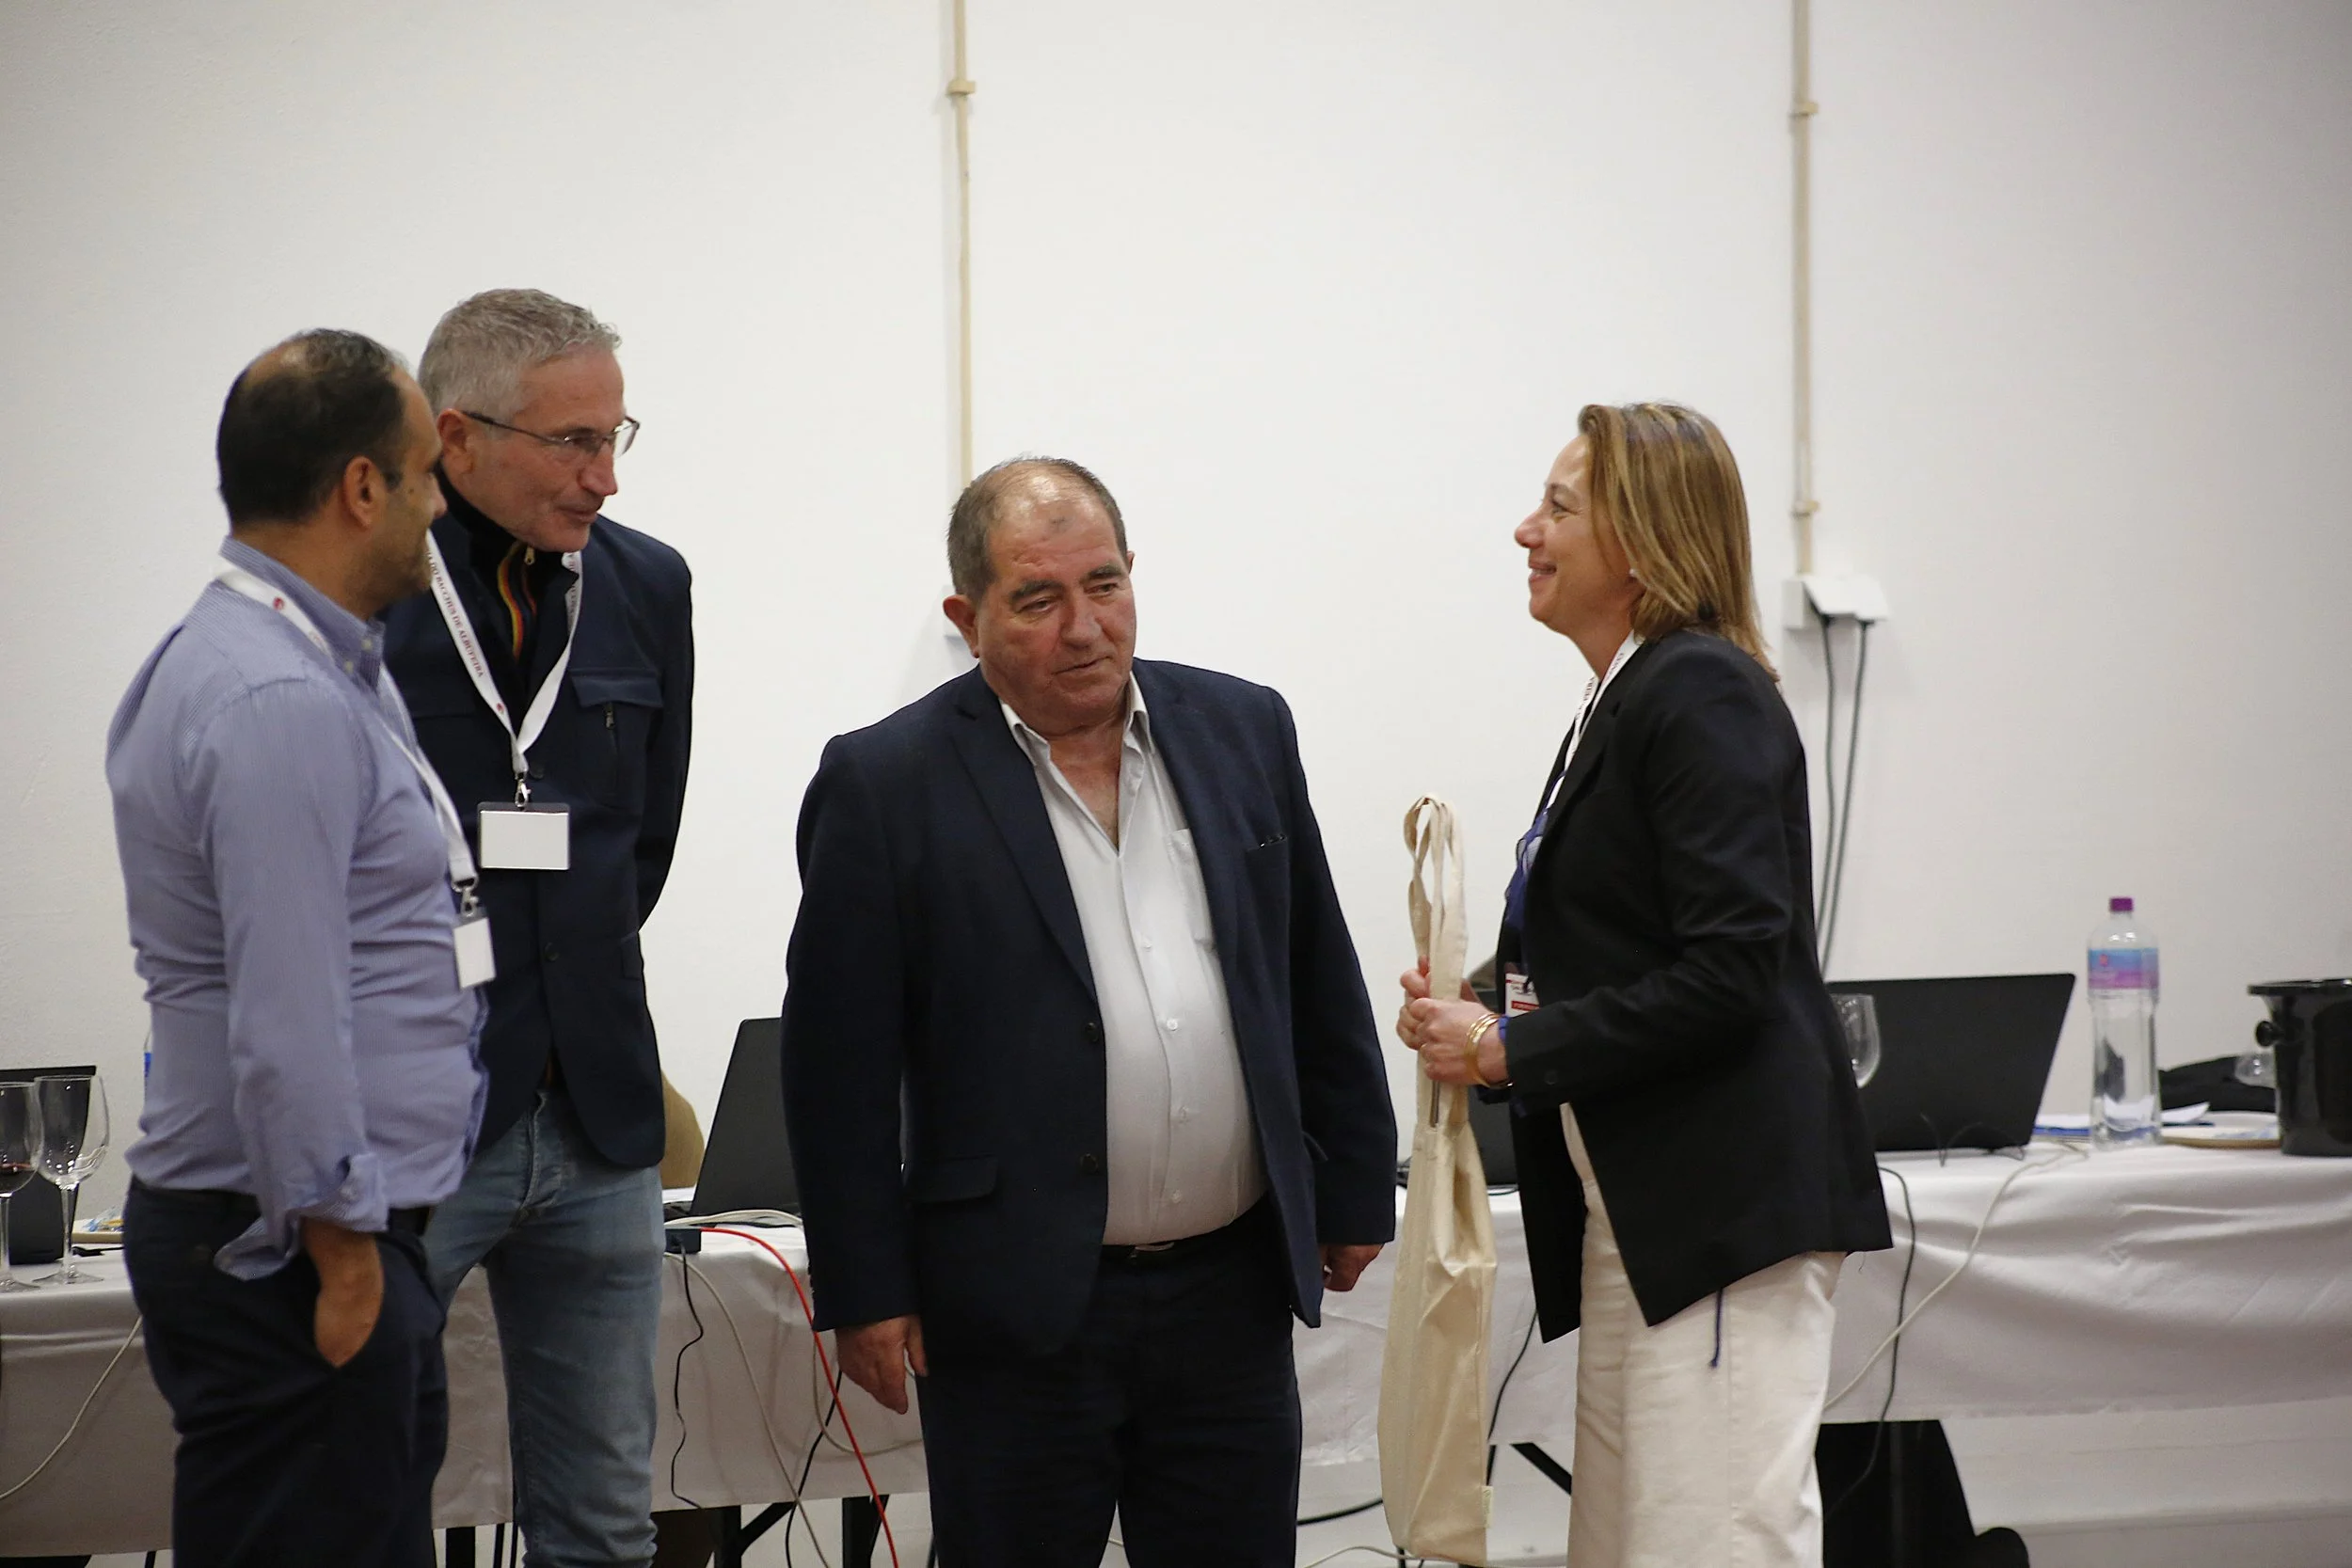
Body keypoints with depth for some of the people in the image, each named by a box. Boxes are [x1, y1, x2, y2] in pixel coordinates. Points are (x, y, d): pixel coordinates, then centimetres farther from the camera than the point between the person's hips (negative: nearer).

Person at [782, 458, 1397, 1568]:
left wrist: (1353, 1190, 13)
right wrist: (864, 1290, -8)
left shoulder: (1243, 730, 7)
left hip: (1231, 1295, 4)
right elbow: (838, 1061, -6)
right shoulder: (885, 785, -6)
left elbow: (1321, 987, 13)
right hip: (1020, 1309, -4)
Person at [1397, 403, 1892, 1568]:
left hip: (1726, 1206, -10)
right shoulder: (1622, 702, 19)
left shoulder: (1702, 695, -11)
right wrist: (1479, 1013, 4)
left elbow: (1729, 971, -20)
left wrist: (1506, 1048, -14)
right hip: (1633, 1210, 10)